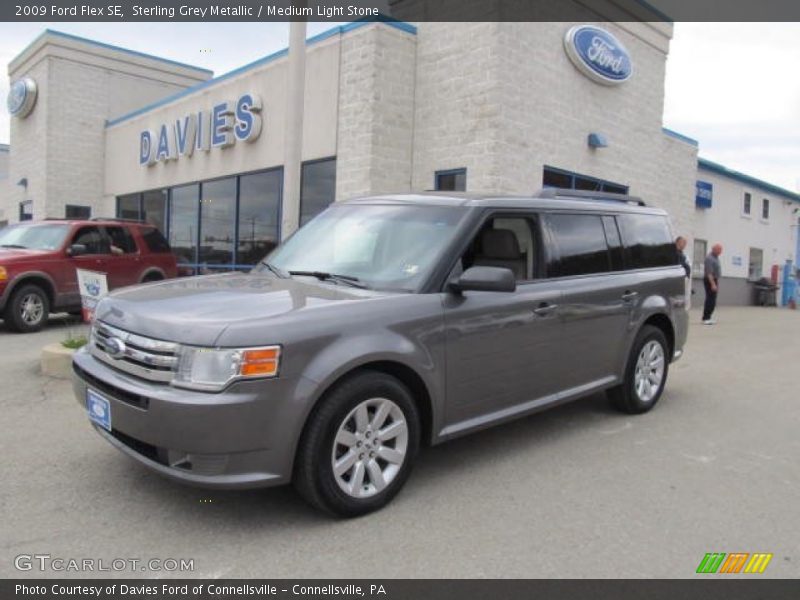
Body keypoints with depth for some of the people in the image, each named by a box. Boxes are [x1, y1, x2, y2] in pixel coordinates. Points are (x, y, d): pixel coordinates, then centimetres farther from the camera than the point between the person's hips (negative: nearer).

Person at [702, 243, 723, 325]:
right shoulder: (710, 258, -17)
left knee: (712, 301, 10)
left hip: (714, 280, 10)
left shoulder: (716, 257, 15)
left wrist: (717, 283, 22)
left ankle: (707, 318, 15)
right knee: (710, 300, -11)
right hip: (709, 281, -10)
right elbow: (709, 273, -23)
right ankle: (705, 318, -10)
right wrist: (713, 284, -27)